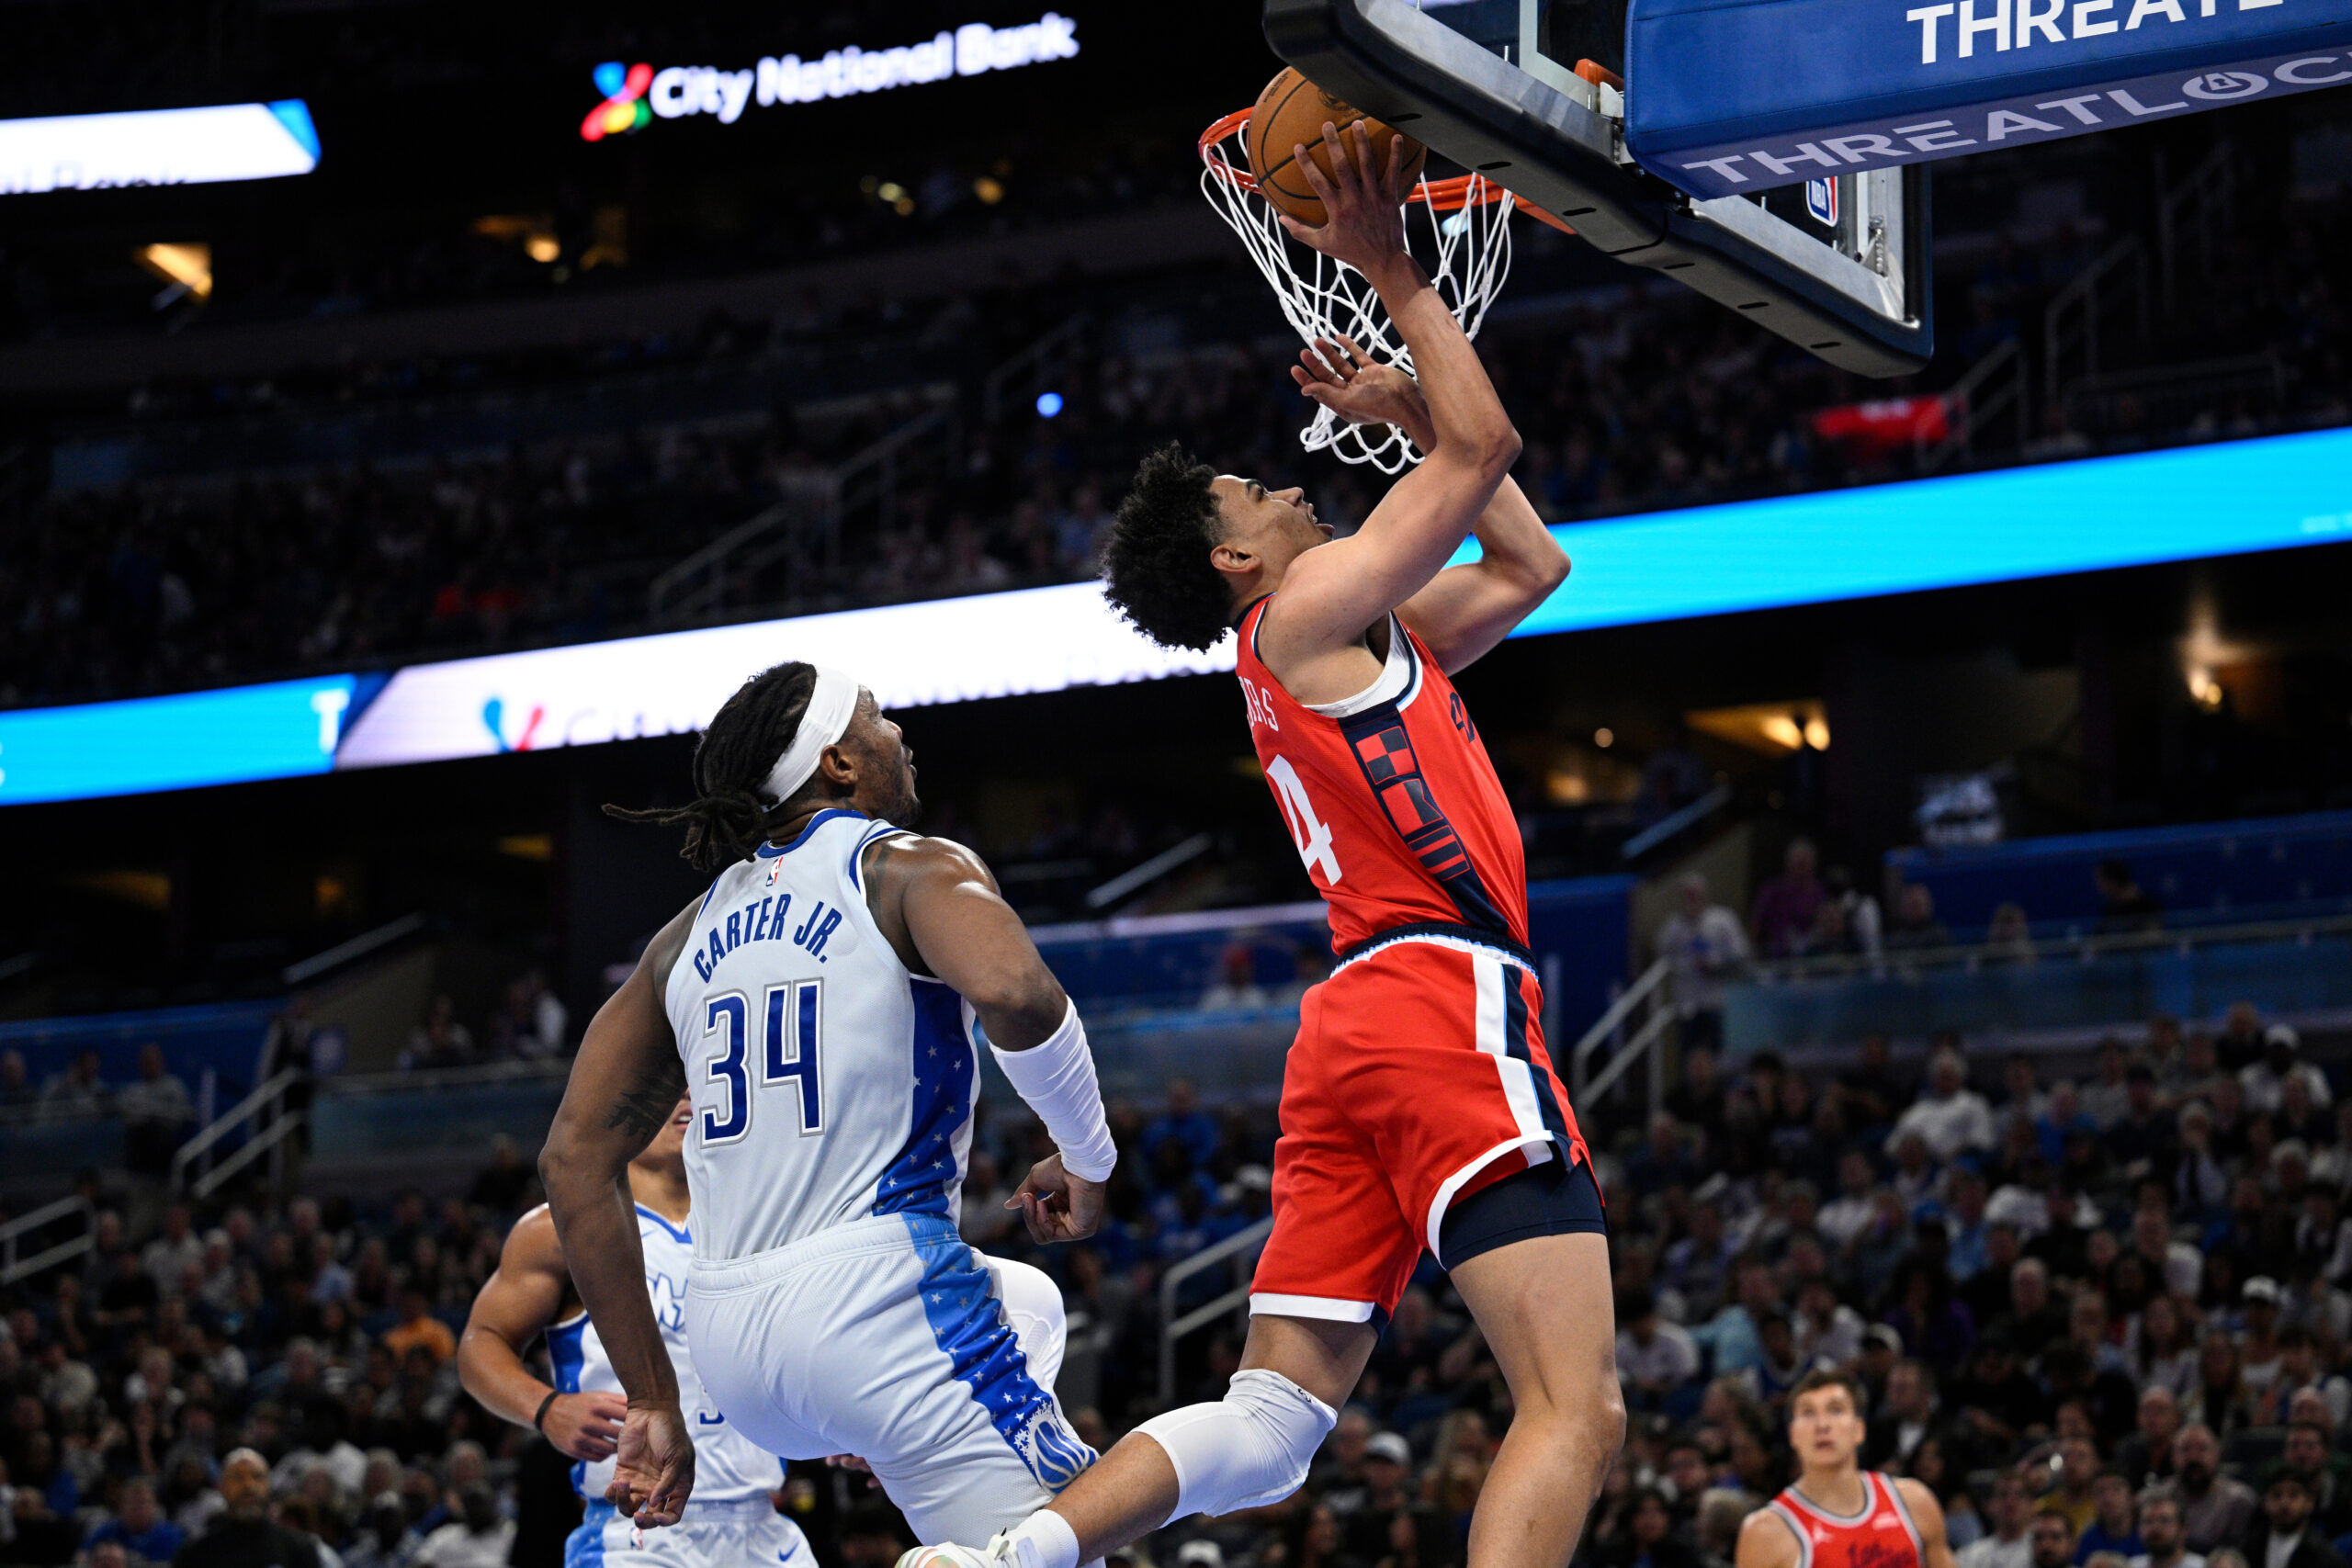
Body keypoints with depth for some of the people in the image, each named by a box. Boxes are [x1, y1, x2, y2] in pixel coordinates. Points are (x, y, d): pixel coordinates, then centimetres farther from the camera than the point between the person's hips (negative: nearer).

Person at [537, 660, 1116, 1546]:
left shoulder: (689, 935, 16)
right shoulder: (909, 868, -1)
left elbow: (574, 1161, 12)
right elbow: (1014, 994, -24)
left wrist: (653, 1401, 13)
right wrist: (1088, 1158, -6)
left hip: (725, 1340, 8)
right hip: (875, 1299, -7)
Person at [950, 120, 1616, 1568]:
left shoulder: (1366, 645, 27)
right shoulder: (1311, 605, 2)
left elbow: (1530, 564, 34)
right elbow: (1489, 448, -2)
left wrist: (1402, 412, 32)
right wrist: (1395, 276, 8)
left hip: (1359, 1021, 10)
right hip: (1448, 1005, -10)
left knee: (1275, 1412, 6)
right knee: (1577, 1408, -17)